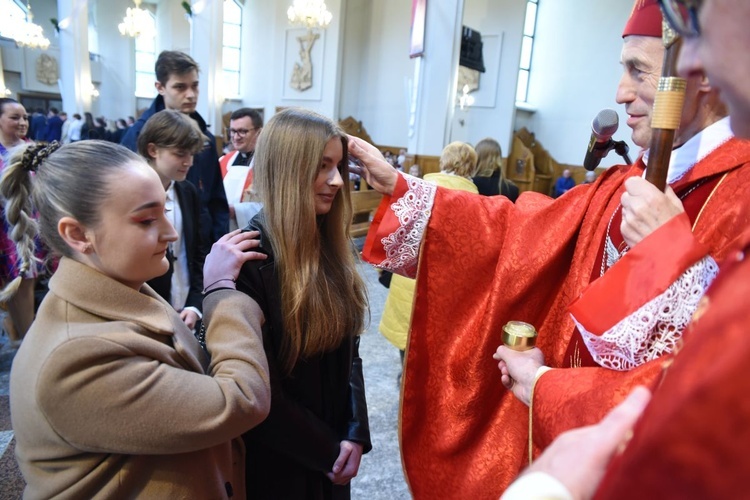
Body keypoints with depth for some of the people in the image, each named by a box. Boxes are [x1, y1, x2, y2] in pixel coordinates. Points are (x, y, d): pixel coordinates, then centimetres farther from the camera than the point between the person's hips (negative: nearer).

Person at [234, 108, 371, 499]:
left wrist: (355, 432, -7)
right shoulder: (250, 257, -23)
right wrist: (326, 451, -12)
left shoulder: (331, 246, -1)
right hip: (276, 461, -6)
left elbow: (349, 349, 2)